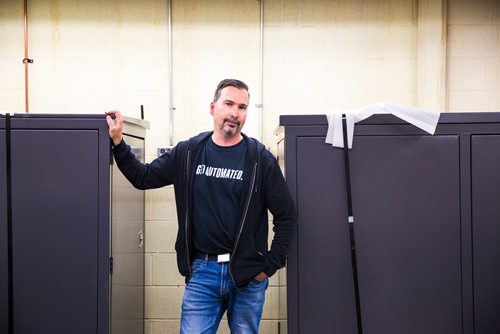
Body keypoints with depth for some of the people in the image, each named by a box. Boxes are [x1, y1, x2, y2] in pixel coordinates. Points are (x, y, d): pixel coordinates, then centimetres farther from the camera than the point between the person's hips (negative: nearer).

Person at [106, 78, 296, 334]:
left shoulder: (261, 159, -4)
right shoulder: (188, 152, 3)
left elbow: (286, 216, -1)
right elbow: (143, 177, 11)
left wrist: (270, 266, -4)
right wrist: (118, 142, 1)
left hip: (248, 274, -1)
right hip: (202, 272, 1)